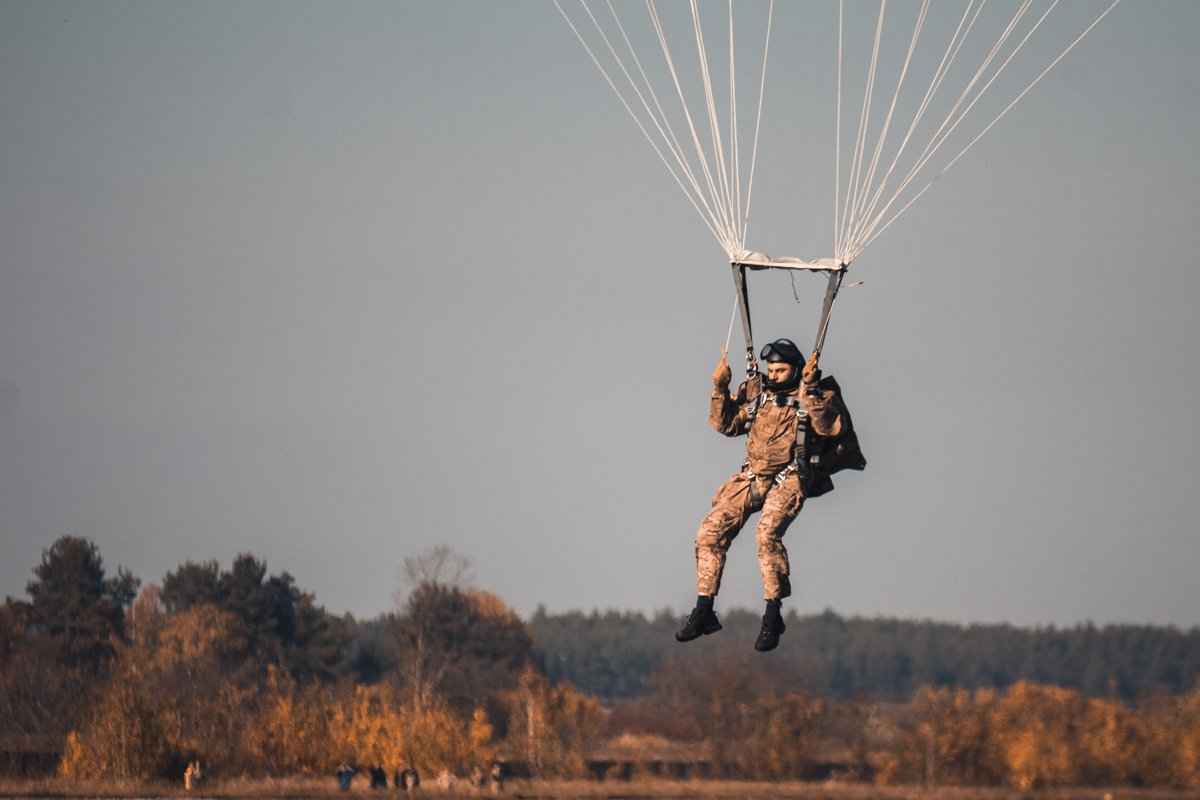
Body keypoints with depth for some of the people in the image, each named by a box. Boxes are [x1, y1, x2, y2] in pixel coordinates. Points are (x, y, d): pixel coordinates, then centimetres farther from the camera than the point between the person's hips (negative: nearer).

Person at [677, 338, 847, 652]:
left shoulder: (816, 395, 2)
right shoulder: (756, 393, 15)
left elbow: (829, 426, -16)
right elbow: (726, 424, 17)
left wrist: (811, 390, -25)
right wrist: (720, 389, 4)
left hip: (789, 479, -6)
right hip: (752, 477, 6)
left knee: (767, 532, -30)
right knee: (710, 532, -8)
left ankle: (773, 616, -22)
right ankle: (704, 612, 1)